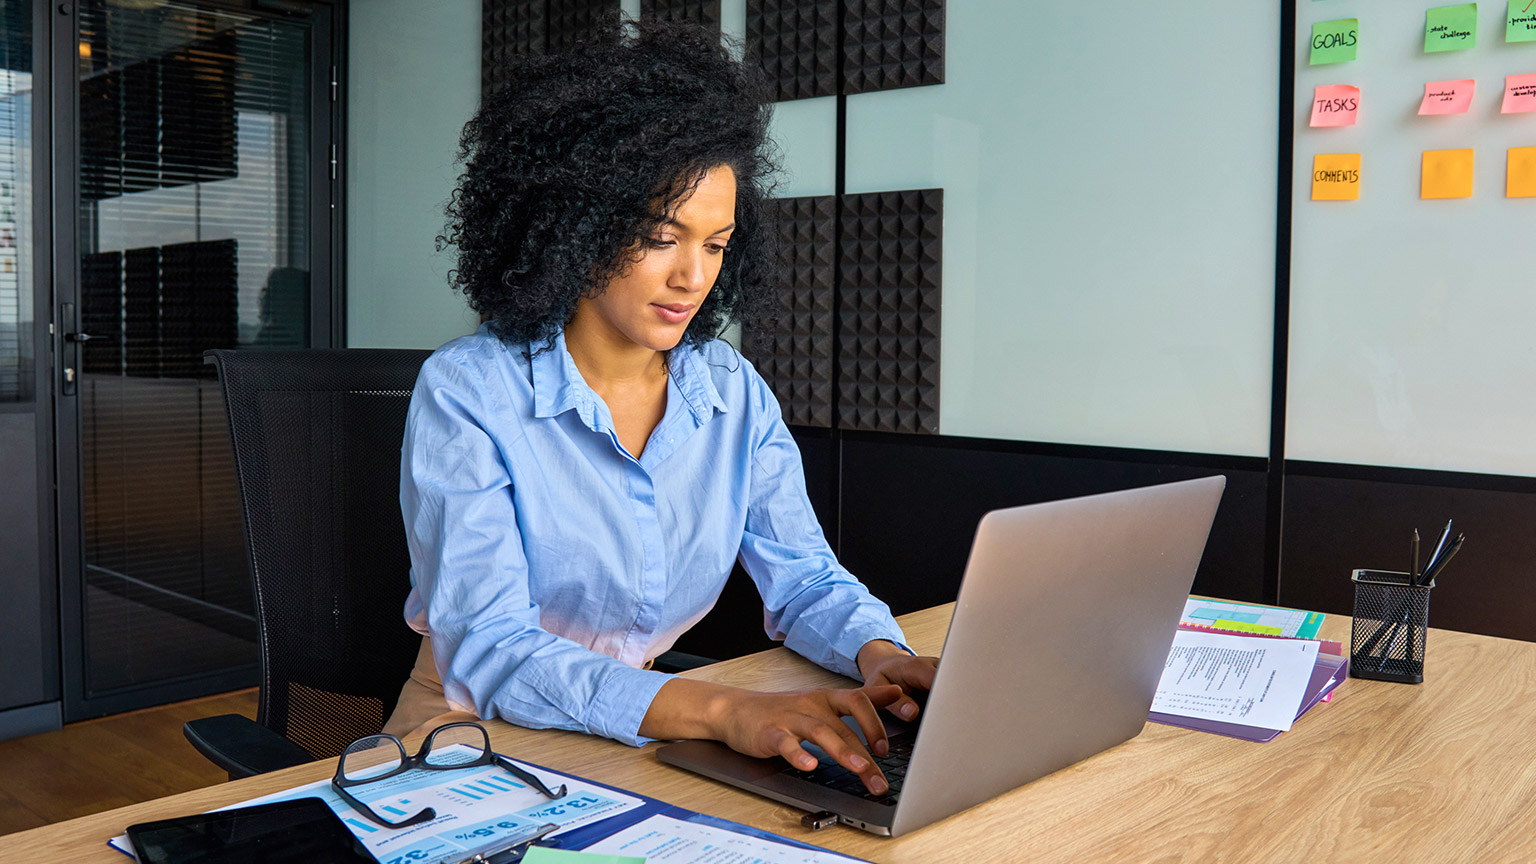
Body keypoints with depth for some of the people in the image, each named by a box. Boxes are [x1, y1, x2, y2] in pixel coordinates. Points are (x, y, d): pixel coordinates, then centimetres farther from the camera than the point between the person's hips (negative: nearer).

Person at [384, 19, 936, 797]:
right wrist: (718, 709, -38)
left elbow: (804, 579, 3)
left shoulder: (736, 395, 0)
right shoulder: (465, 395, -17)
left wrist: (880, 656, -20)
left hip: (643, 736, 4)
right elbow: (488, 653, -24)